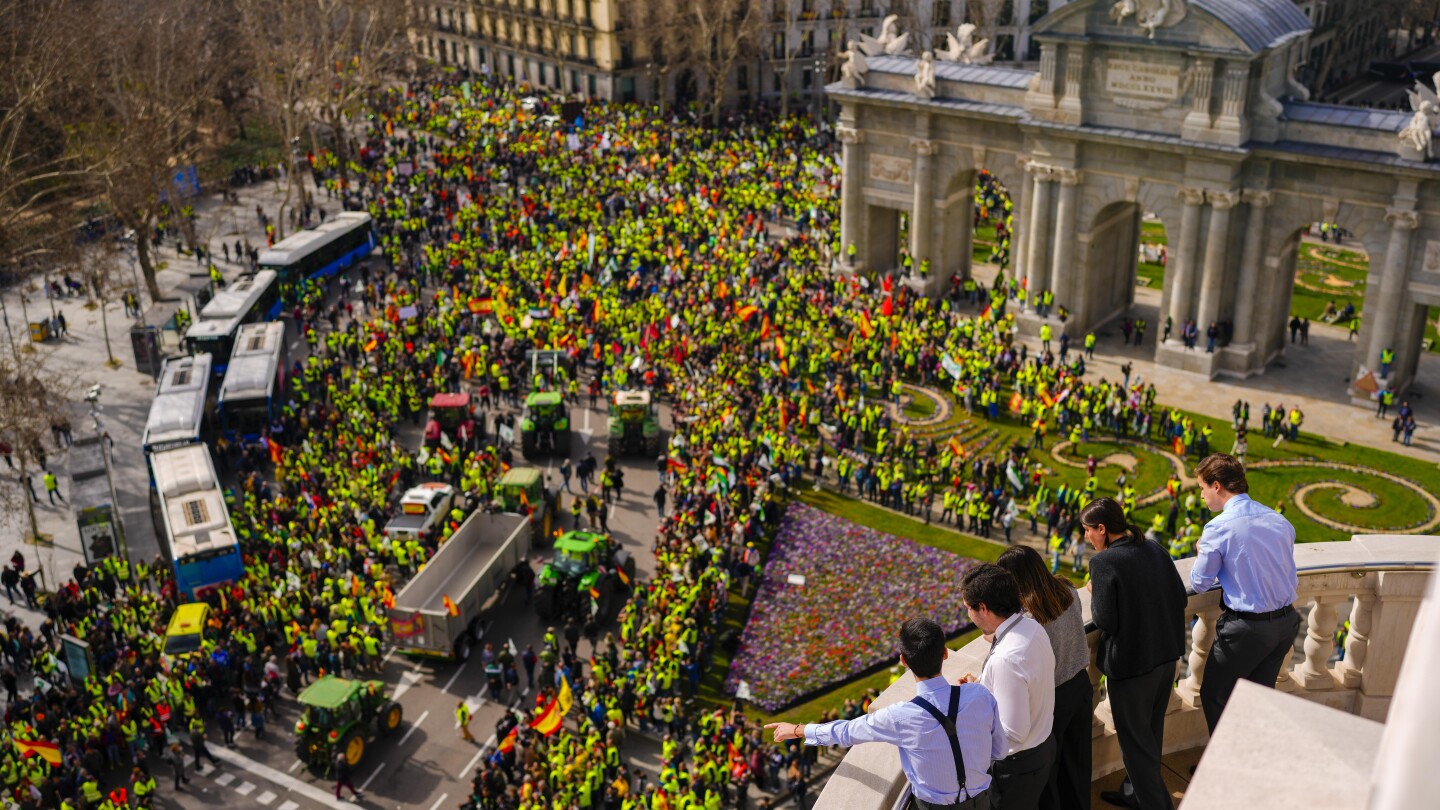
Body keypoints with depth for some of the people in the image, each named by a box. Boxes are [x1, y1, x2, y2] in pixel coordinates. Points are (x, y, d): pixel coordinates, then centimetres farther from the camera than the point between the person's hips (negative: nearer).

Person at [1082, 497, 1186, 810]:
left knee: (1136, 740, 10)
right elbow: (1180, 598, 3)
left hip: (1131, 663, -8)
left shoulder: (1104, 561, -20)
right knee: (1150, 732, 23)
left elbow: (1104, 621, -20)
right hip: (1166, 655, 8)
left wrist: (1094, 593, -3)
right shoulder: (1154, 549, 0)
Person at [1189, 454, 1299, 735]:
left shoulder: (1219, 528, -17)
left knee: (1214, 697, 11)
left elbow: (1199, 583, -8)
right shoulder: (1279, 520, 2)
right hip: (1286, 621, 7)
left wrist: (1202, 555, 12)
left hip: (1246, 628, -7)